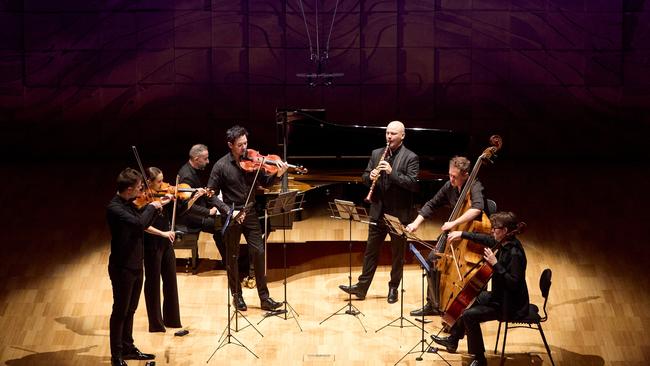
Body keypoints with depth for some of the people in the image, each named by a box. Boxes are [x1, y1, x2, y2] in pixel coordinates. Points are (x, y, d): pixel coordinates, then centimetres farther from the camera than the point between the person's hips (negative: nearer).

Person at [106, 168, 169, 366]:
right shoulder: (114, 208, -23)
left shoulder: (129, 204, 5)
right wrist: (151, 207, -19)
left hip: (135, 265, 9)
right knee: (120, 311, 2)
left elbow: (142, 223, 20)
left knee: (130, 310, 18)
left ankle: (128, 348, 31)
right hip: (122, 267, -9)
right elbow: (139, 223, -35)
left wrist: (157, 206, 10)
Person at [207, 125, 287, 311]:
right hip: (231, 216, -2)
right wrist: (228, 211, -18)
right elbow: (211, 195, -8)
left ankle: (264, 298, 6)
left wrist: (277, 175, -15)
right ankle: (237, 296, 22)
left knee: (259, 252, -1)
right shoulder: (221, 166, -9)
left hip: (249, 213, 2)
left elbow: (265, 183, 4)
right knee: (232, 257, 7)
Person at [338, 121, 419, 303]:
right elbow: (364, 177, 11)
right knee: (371, 250, 8)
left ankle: (393, 288, 17)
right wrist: (370, 176, -13)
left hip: (399, 213, -4)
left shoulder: (410, 158, -7)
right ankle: (362, 287, 13)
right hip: (378, 211, 4)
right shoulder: (376, 154, 8)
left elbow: (414, 184, -17)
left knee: (398, 253, 7)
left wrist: (392, 172, -25)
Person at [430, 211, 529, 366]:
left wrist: (495, 264, -32)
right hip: (500, 296, 10)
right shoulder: (504, 243, 0)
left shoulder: (515, 253, -27)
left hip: (511, 306, -10)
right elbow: (485, 239, 19)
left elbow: (513, 283, -31)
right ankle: (453, 340, 38)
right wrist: (462, 234, 14)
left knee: (469, 315, -20)